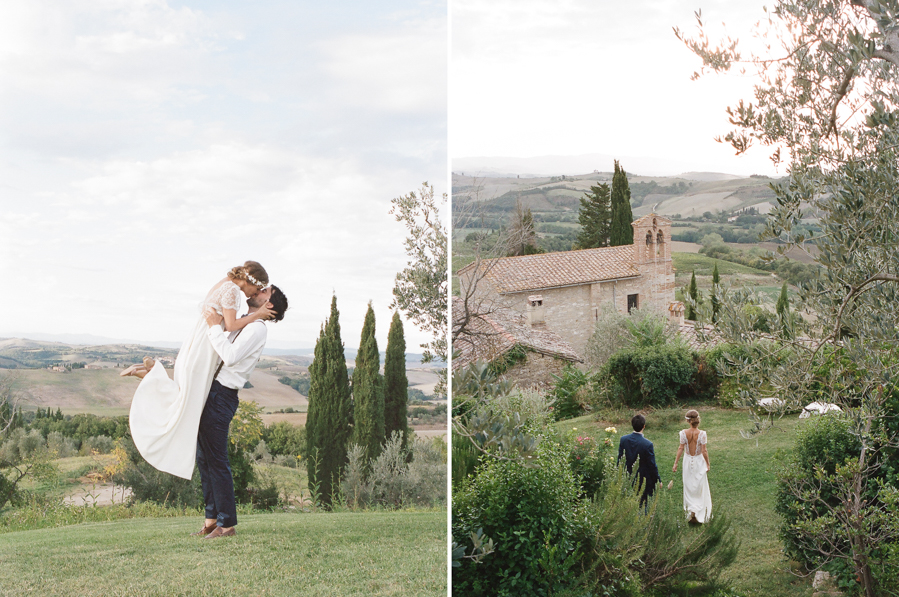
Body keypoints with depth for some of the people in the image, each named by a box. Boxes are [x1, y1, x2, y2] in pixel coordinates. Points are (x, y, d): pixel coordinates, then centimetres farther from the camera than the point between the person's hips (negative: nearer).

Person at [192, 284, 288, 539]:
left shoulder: (257, 328, -10)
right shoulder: (242, 324, 20)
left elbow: (230, 356, -23)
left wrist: (214, 327, -17)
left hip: (221, 396, -10)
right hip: (210, 393, 10)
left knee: (216, 461, -8)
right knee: (204, 459, 12)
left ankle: (227, 524, -2)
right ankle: (212, 519, 18)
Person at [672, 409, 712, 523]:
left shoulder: (684, 433, -13)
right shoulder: (702, 434, -16)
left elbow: (680, 448, -9)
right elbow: (704, 451, -13)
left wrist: (675, 463, -1)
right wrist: (708, 464, 0)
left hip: (688, 461, 1)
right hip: (699, 462, -1)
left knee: (689, 488, 15)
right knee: (700, 488, 11)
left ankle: (691, 510, 14)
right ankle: (698, 513, 9)